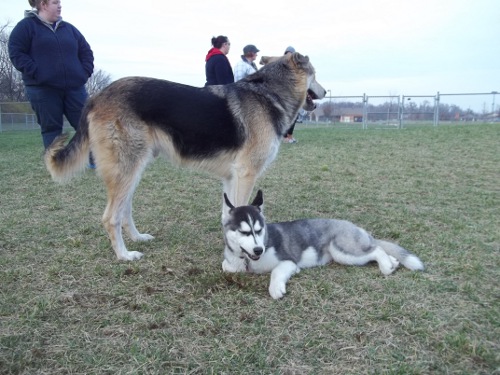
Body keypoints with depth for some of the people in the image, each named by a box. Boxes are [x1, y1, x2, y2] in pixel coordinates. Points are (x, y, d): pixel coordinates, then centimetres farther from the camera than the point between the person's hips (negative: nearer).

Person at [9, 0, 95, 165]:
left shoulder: (68, 28, 16)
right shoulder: (26, 26, 2)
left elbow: (86, 52, 19)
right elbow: (16, 53, -4)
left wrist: (85, 72, 4)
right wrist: (36, 73, -14)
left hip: (74, 86, 4)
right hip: (42, 88, -4)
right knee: (51, 128, 1)